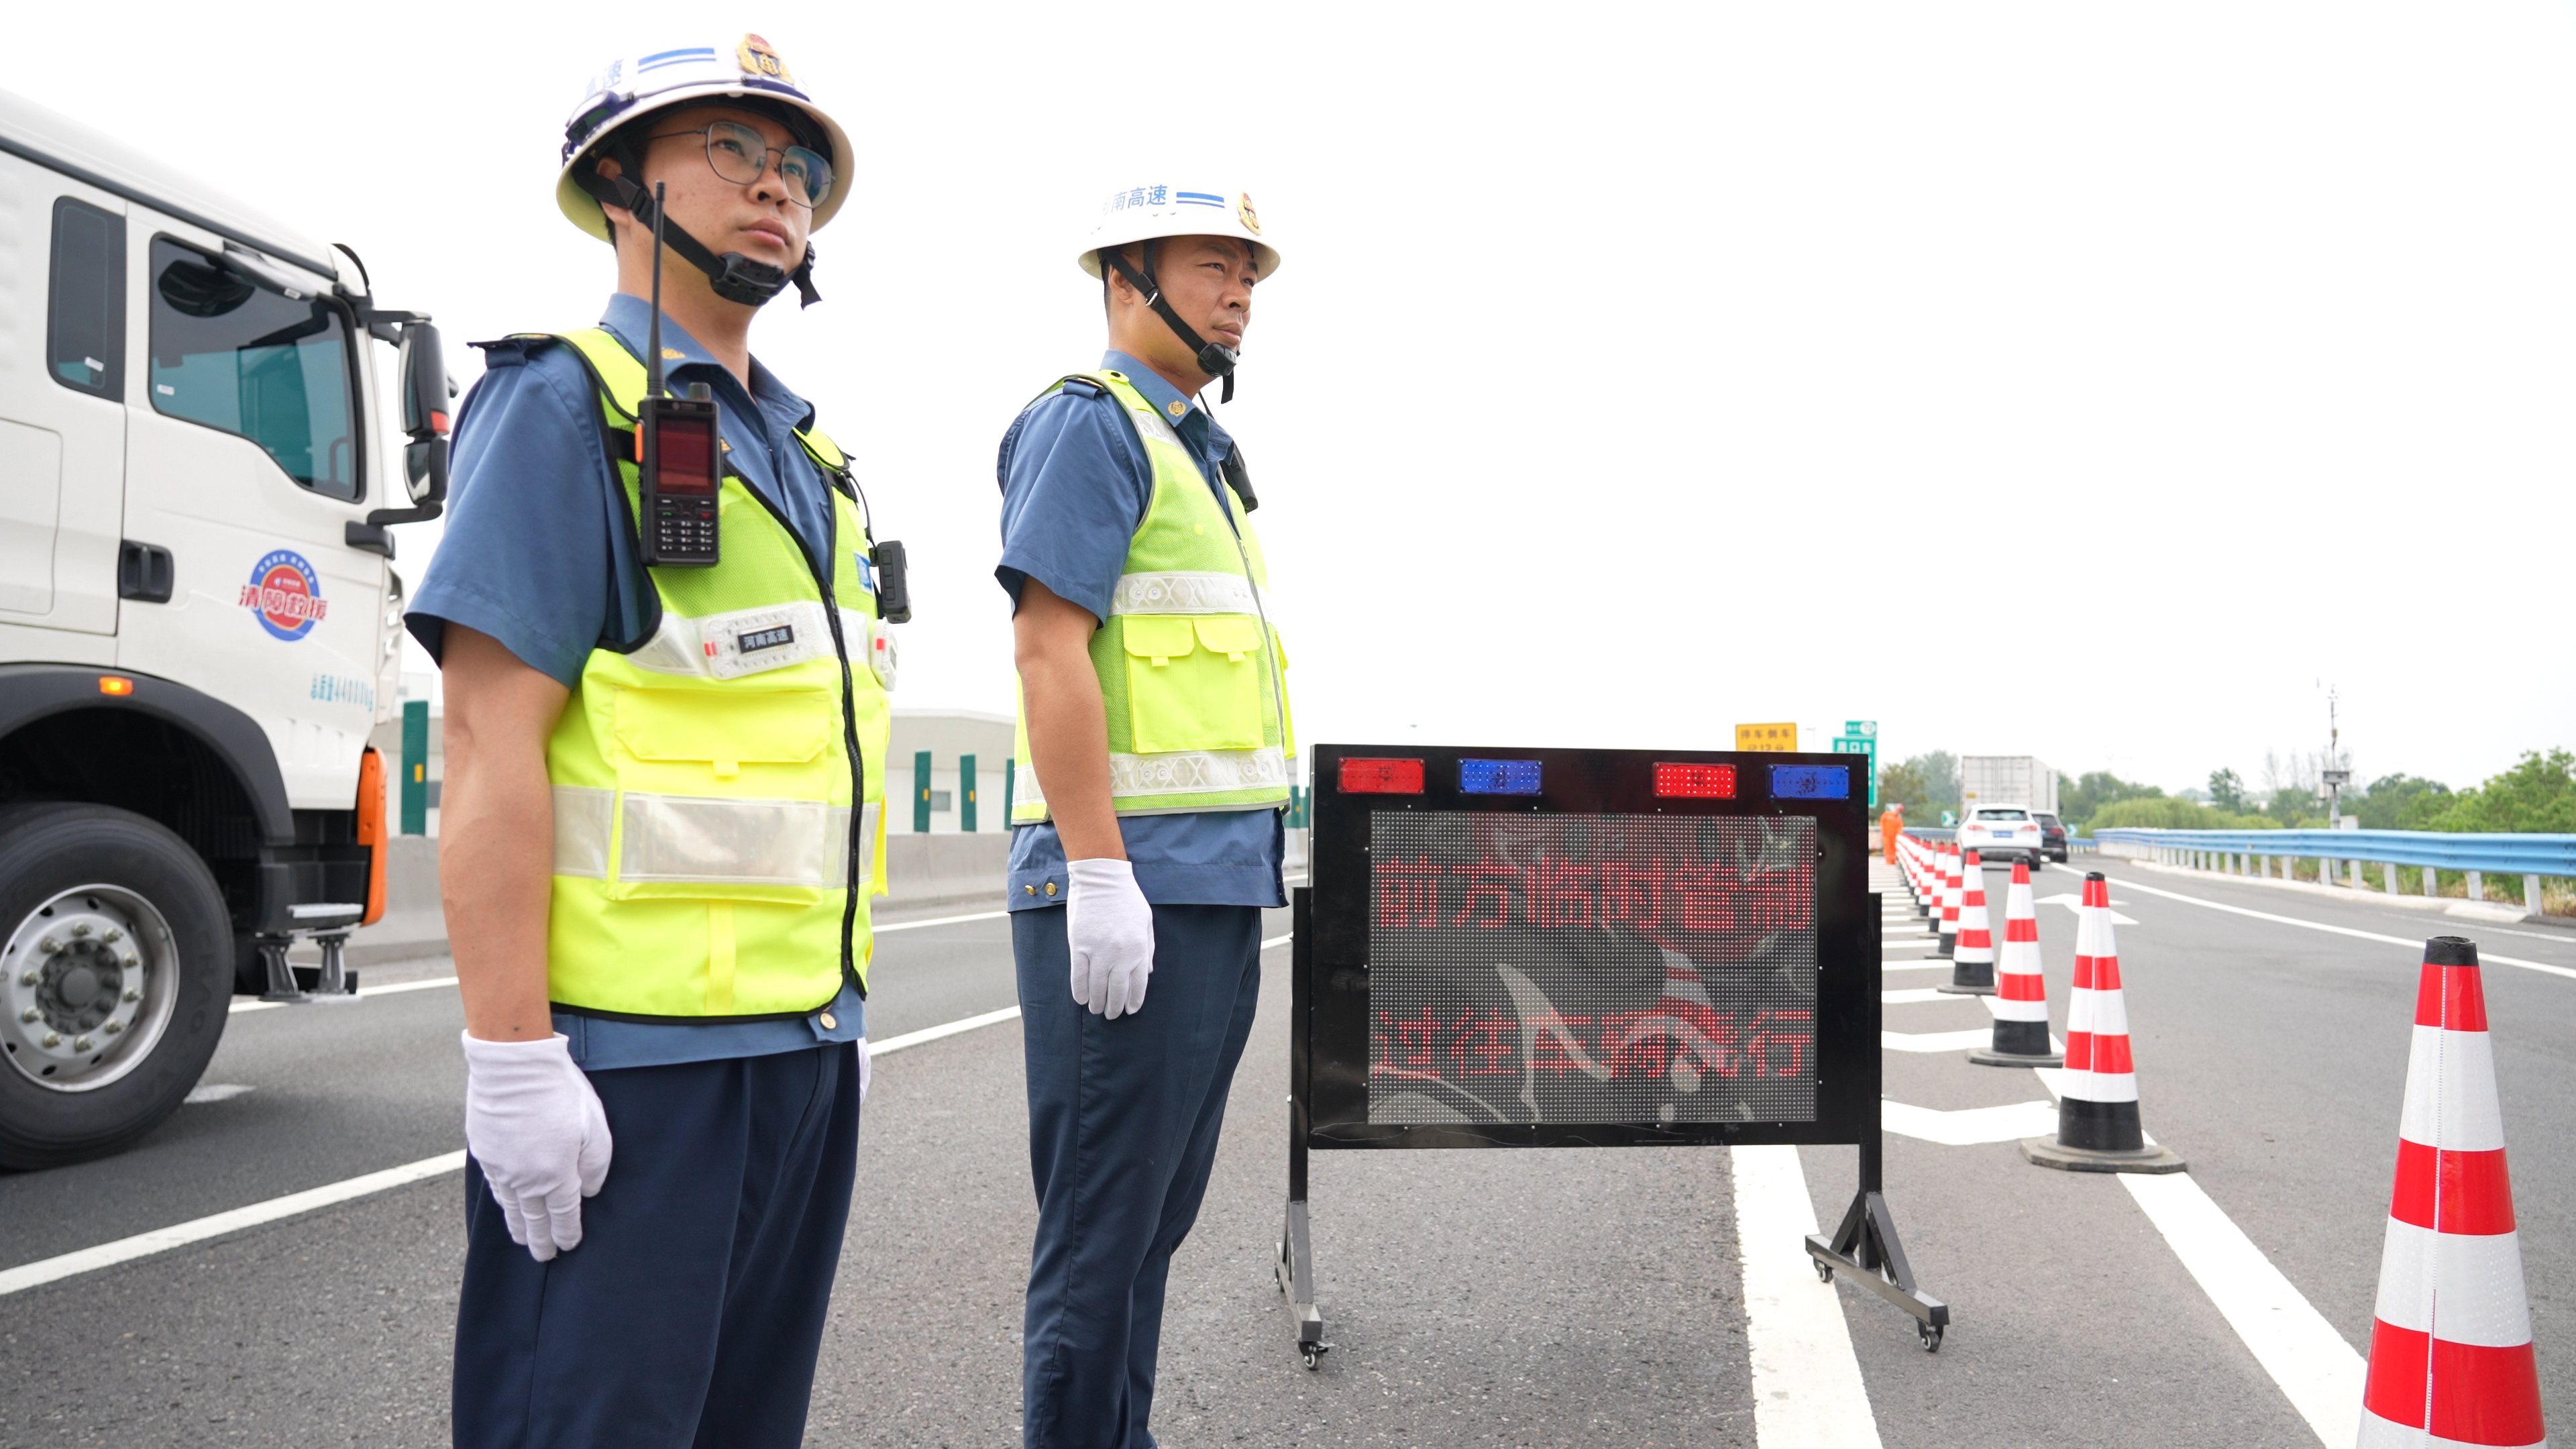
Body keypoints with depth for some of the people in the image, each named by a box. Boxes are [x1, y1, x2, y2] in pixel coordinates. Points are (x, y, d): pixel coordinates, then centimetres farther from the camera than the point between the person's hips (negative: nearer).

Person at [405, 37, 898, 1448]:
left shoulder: (804, 457, 17)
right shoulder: (565, 405, -6)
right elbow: (489, 739, -15)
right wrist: (512, 1056, -20)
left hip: (802, 1044, 8)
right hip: (628, 1055, -8)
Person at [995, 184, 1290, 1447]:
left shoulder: (1195, 450, 22)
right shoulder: (1089, 422, -6)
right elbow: (1049, 647, -17)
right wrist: (1100, 876, -22)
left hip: (1216, 887, 9)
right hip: (1131, 887, -9)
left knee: (1156, 1212, 15)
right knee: (1104, 1219, -1)